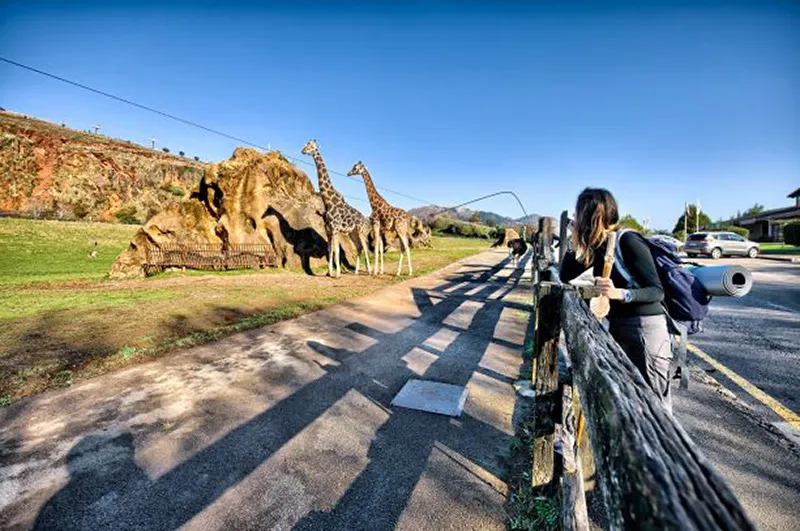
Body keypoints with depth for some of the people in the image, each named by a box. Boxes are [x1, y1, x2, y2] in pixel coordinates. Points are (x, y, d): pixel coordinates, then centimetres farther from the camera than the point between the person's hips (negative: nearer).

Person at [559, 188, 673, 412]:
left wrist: (619, 293, -36)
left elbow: (657, 291, -17)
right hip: (617, 326, 8)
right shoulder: (597, 246, 6)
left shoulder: (628, 241, -16)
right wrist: (575, 241, 2)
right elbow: (565, 276, 9)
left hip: (645, 328, -8)